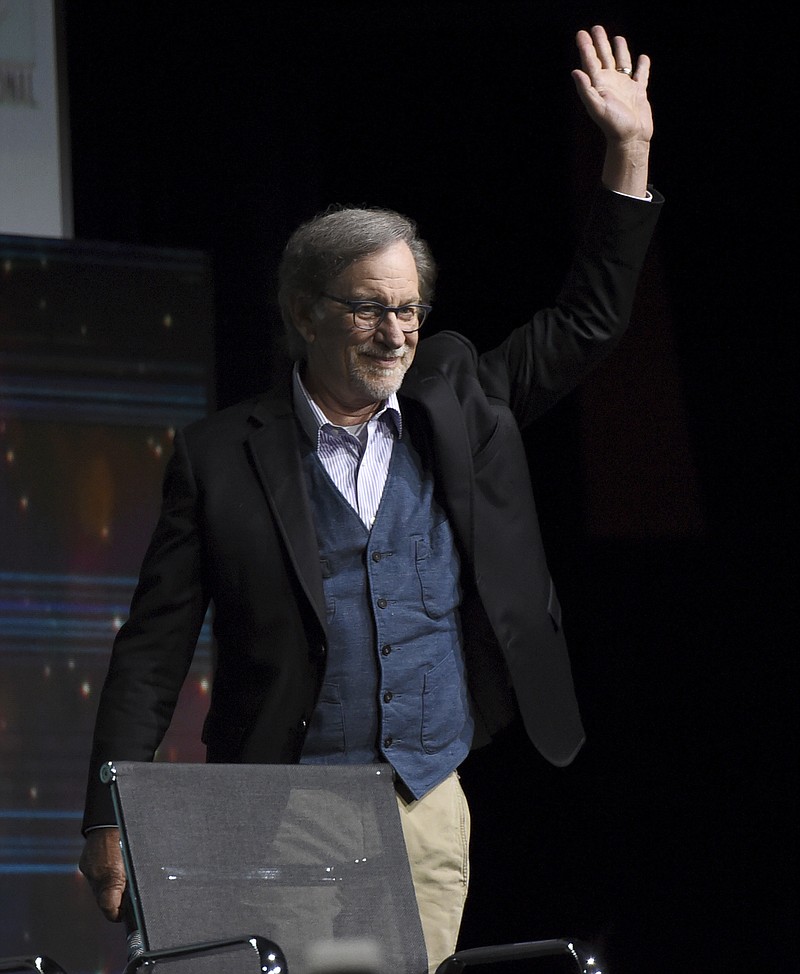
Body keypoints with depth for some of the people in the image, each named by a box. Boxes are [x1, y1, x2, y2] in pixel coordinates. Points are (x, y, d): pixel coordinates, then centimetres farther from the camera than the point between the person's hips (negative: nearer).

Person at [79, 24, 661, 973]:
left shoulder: (457, 403, 11)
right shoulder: (222, 455, 1)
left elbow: (587, 322, 18)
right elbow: (154, 648, 0)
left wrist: (628, 150, 9)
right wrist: (109, 821, -6)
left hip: (429, 812, 3)